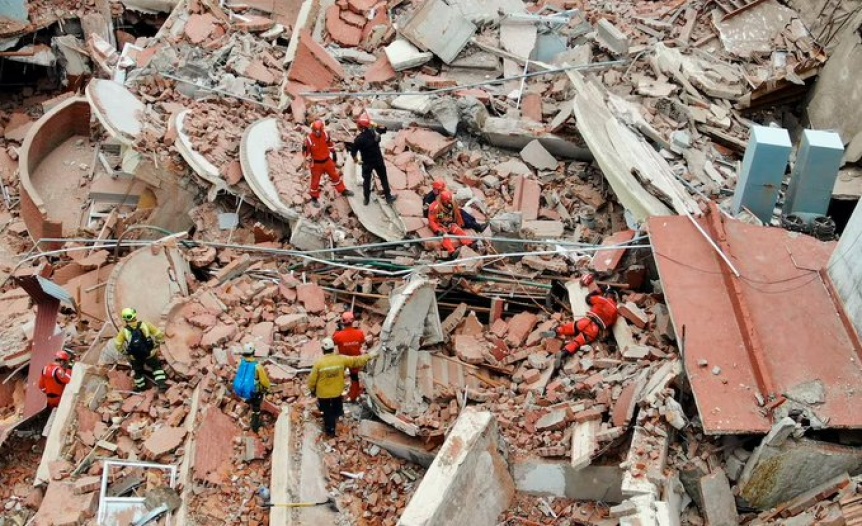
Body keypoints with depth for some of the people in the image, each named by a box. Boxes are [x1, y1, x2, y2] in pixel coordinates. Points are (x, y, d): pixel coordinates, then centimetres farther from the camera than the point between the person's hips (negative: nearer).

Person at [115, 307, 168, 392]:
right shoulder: (144, 325, -11)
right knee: (157, 367, 21)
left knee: (137, 371, 27)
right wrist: (156, 345, 8)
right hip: (149, 354, -1)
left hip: (135, 357, 1)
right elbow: (159, 334, -6)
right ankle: (161, 384, 8)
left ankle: (140, 387, 43)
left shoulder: (124, 330, -10)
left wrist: (125, 352, 10)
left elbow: (118, 345, -6)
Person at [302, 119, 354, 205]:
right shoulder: (309, 139, -24)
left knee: (335, 176, 18)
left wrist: (333, 153, 15)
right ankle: (314, 198, 25)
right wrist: (309, 159, -21)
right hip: (316, 163, -4)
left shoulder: (325, 135, -10)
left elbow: (330, 144, 8)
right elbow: (305, 150, -13)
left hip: (327, 161, 4)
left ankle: (343, 190, 36)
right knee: (315, 181, 7)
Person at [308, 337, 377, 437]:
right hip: (337, 392, 3)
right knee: (336, 410, 27)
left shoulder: (319, 363, -23)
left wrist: (312, 389, 6)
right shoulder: (341, 359, -18)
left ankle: (329, 430, 33)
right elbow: (356, 361, -6)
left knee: (327, 412, 17)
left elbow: (312, 379, -13)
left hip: (323, 393, -3)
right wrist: (369, 356, 8)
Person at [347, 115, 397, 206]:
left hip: (366, 163, -2)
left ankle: (366, 199, 30)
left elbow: (353, 152, -17)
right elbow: (384, 129, 7)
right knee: (383, 178, 19)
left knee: (366, 180, 18)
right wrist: (375, 125, 13)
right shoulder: (374, 132, -14)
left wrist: (356, 160, 2)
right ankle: (388, 197, 28)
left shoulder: (358, 139, -23)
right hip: (378, 160, 2)